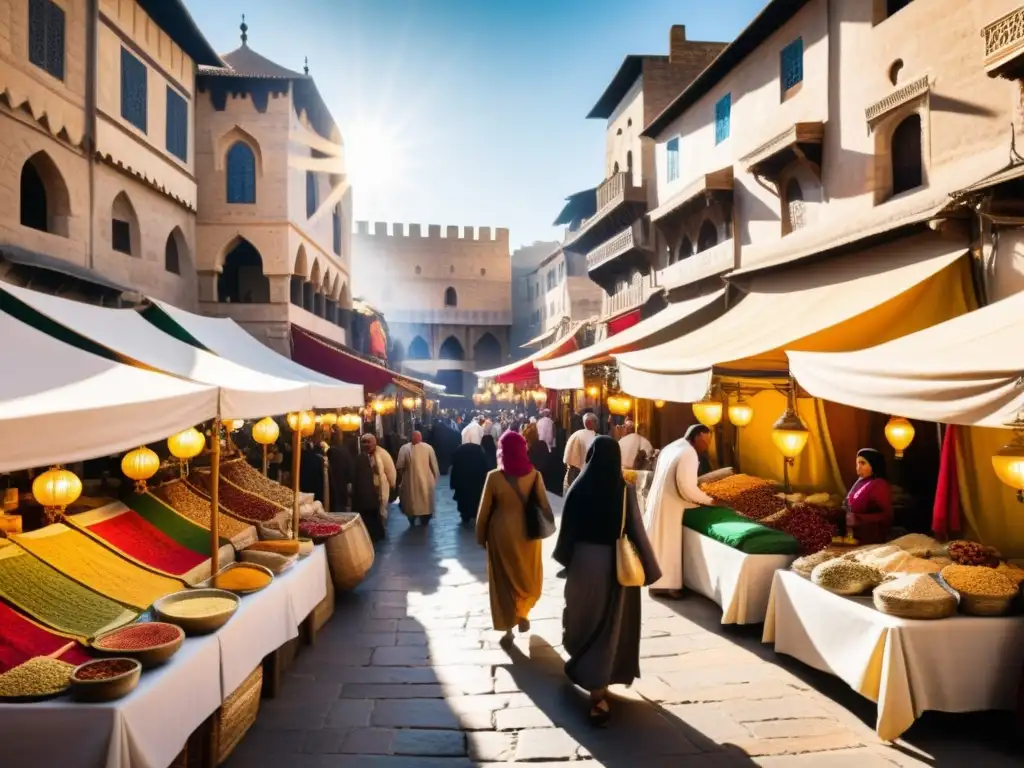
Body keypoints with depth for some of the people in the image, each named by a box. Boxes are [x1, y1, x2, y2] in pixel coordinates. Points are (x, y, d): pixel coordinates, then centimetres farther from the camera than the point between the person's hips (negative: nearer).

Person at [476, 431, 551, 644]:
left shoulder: (494, 477, -14)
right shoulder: (534, 475, -10)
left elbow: (484, 510, -8)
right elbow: (544, 506, -3)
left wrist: (481, 536, 5)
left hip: (502, 533, -1)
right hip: (527, 532, 1)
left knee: (504, 578, 14)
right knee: (528, 575, 25)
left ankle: (508, 628, 19)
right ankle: (523, 613, 20)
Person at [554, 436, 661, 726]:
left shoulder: (579, 488, -11)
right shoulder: (625, 489, -13)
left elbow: (567, 528, -4)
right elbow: (636, 530, -10)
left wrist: (566, 559, 12)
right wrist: (647, 568, 0)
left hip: (584, 559, 1)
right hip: (615, 563, 0)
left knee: (585, 618, 20)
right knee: (608, 625, 11)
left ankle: (583, 670, 39)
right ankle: (597, 692, 18)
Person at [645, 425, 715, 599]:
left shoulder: (670, 447, 11)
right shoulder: (689, 453, -18)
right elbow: (687, 487, -24)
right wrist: (708, 500, -10)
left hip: (657, 500, 9)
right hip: (669, 505, -9)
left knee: (659, 541, 15)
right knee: (668, 544, 0)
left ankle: (658, 581, 25)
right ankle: (664, 585, 8)